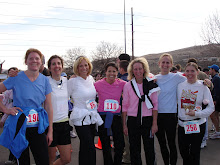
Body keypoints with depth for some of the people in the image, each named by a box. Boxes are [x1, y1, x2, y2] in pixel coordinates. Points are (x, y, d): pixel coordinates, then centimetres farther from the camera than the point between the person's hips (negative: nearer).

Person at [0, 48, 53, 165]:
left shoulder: (44, 80, 3)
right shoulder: (16, 78, -4)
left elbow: (48, 107, 5)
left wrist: (50, 131, 3)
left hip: (37, 127, 2)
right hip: (19, 126, -2)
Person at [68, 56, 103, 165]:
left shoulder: (91, 78, 8)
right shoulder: (72, 81, -8)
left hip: (92, 118, 6)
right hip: (81, 119, -6)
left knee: (85, 148, 15)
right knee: (90, 148, -10)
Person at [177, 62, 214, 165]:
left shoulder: (203, 86, -4)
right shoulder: (180, 85, 3)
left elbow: (211, 108, -3)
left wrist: (197, 113, -17)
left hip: (198, 125, -2)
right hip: (182, 124, 3)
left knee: (194, 152, 7)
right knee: (183, 152, 13)